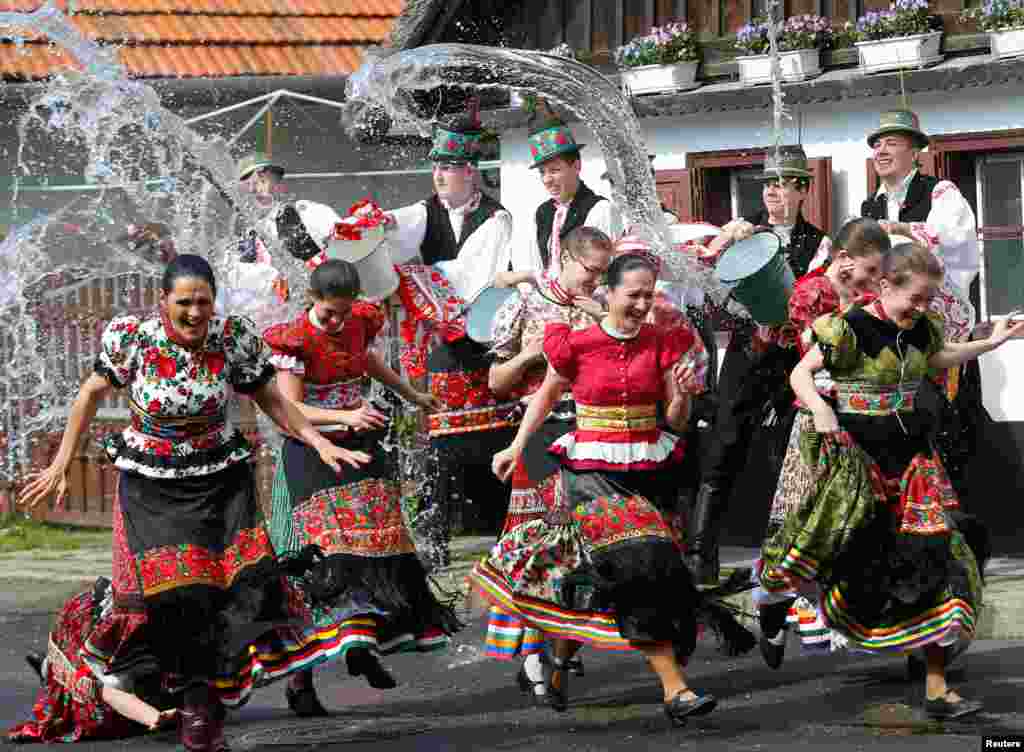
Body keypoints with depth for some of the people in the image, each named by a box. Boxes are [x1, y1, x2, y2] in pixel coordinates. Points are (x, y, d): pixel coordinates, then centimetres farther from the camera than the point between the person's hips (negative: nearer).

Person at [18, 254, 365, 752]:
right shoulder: (131, 337, -13)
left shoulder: (235, 338, -10)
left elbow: (272, 399, 4)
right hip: (152, 482, -1)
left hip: (221, 477, 1)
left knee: (246, 577, -15)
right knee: (179, 586, -11)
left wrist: (321, 443, -5)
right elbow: (92, 394, 1)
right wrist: (60, 465, 3)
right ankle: (196, 698, 2)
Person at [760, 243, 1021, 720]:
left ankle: (937, 690, 1)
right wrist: (820, 408, -28)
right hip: (858, 453, -5)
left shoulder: (922, 329, 5)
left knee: (932, 560, -1)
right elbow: (800, 374, -9)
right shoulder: (851, 329, -14)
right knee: (858, 556, -5)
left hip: (911, 455, 5)